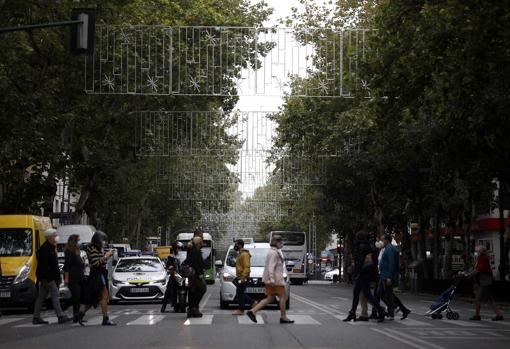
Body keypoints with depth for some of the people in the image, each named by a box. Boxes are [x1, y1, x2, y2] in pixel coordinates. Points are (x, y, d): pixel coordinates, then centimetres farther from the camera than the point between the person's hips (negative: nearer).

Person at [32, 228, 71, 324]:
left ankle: (36, 318, 13)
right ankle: (61, 316, -11)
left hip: (48, 277, 10)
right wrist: (48, 278, -24)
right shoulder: (45, 248, -14)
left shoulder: (50, 247, 19)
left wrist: (57, 277, 20)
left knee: (41, 297, 10)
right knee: (55, 294, -10)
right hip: (47, 277, -10)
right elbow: (44, 265, -21)